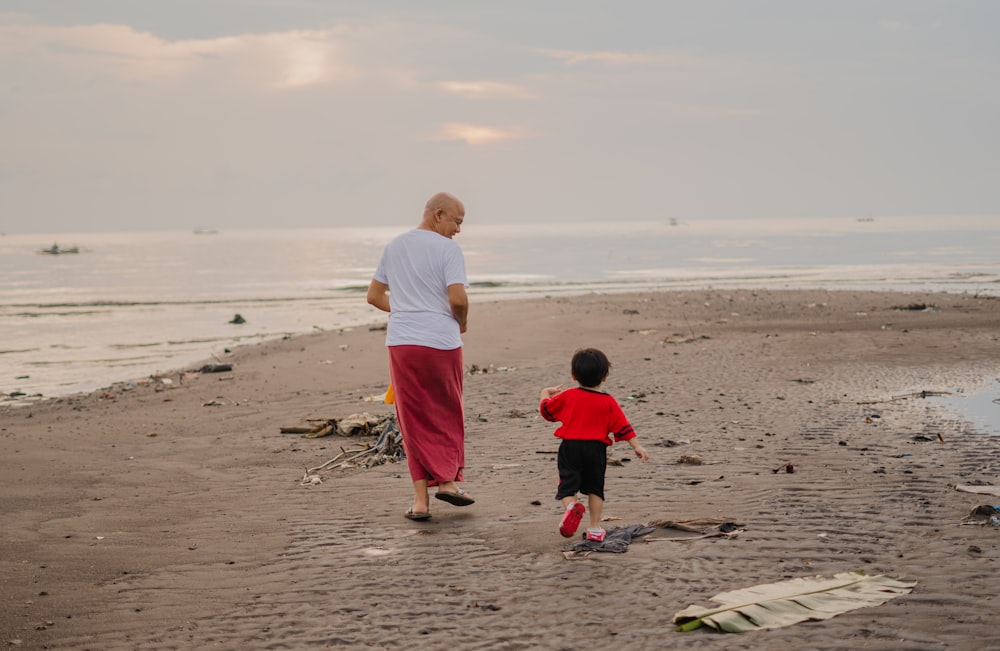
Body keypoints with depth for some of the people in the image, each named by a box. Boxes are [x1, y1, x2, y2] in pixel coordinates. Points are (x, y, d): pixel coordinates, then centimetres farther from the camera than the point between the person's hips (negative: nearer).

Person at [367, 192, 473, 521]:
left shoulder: (393, 246, 11)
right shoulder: (448, 249, -8)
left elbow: (374, 296, 15)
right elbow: (458, 298, -18)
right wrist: (461, 321, 2)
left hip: (400, 343, 4)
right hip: (441, 342, -4)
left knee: (414, 420, 8)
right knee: (447, 413, 16)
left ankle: (421, 499, 5)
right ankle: (448, 479, 10)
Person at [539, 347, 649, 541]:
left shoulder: (567, 396, 1)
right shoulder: (608, 402, 0)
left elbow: (546, 409, 12)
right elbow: (622, 426, -2)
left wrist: (545, 393, 31)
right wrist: (637, 447, 1)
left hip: (570, 447, -1)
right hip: (596, 449, 1)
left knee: (567, 486, 2)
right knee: (595, 488, 15)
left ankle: (571, 506, -31)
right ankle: (595, 528, 17)